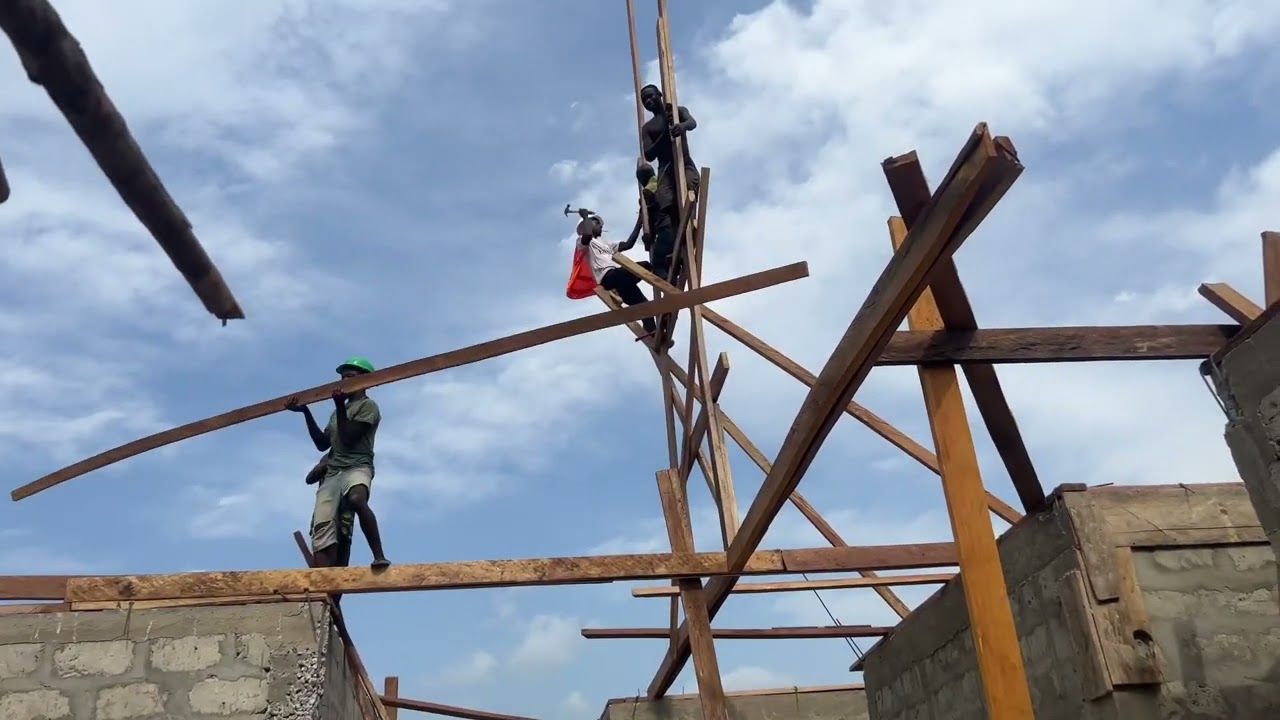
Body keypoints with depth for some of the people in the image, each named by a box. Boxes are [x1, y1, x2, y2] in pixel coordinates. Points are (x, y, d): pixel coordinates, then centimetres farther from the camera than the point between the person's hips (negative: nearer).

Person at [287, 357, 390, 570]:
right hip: (332, 473, 7)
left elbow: (348, 438, -6)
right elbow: (322, 443, 24)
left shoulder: (368, 406, 6)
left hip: (357, 467, -7)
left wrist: (340, 406, -6)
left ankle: (379, 556, -38)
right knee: (322, 527, -15)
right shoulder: (339, 411, 30)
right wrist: (306, 412, 18)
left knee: (357, 500, -41)